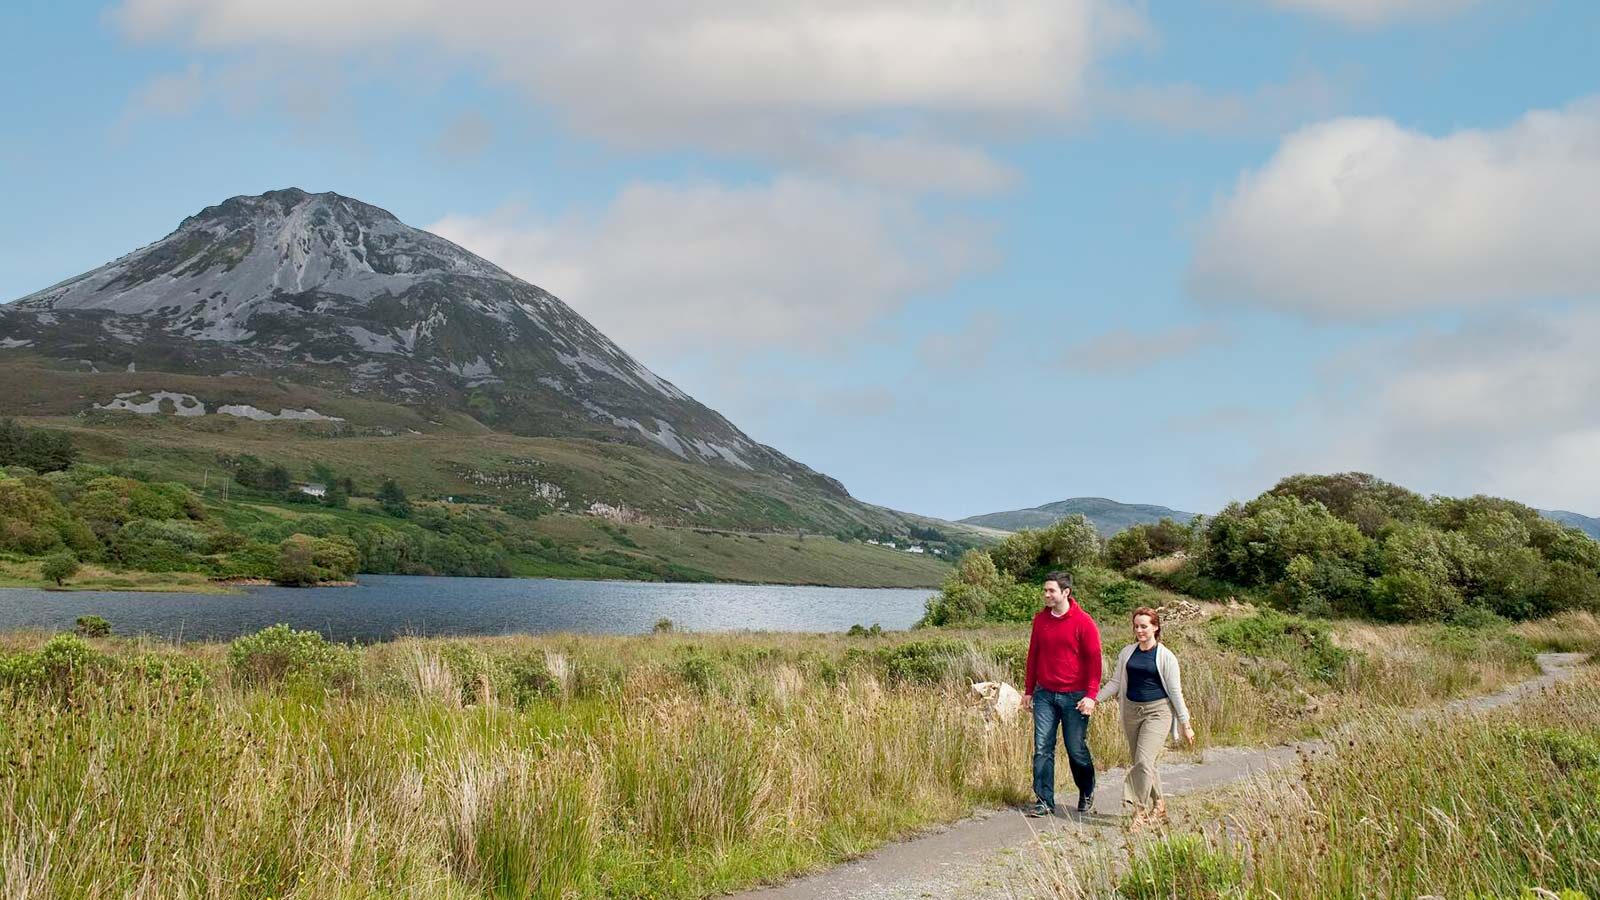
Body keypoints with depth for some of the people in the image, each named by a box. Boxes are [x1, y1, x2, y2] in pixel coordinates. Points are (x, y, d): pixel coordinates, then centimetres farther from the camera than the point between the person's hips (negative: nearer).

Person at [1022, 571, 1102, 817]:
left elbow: (1093, 659, -7)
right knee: (1042, 748, -1)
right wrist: (1028, 690, 13)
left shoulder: (1083, 622, -8)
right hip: (1045, 695, 4)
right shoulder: (1040, 619, 6)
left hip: (1074, 696, -4)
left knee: (1077, 750, 6)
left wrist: (1091, 694, -14)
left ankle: (1087, 793, 29)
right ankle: (1044, 801, 4)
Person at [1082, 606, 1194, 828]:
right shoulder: (1127, 653, 8)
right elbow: (1116, 682, 14)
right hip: (1132, 711, 5)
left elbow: (1175, 691, -1)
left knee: (1144, 761, -17)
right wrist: (1095, 699, 0)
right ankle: (1158, 805, 28)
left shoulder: (1165, 656, -4)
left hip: (1157, 712, -5)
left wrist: (1185, 723, 0)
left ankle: (1141, 810, -11)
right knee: (1141, 763, 11)